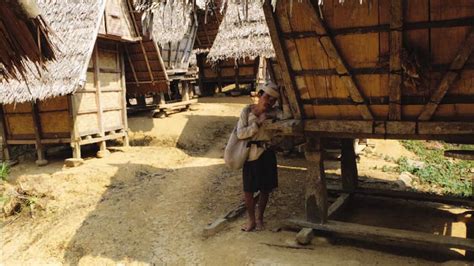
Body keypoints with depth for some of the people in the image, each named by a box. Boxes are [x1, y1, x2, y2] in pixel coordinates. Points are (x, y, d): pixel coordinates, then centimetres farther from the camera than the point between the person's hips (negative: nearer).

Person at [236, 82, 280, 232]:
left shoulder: (274, 113, 1)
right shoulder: (247, 111, -4)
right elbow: (240, 134, -13)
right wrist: (258, 123, -20)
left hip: (266, 153, 2)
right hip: (250, 154, -1)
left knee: (265, 188, 9)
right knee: (248, 190, 4)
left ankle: (260, 218, 30)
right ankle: (251, 220, 25)